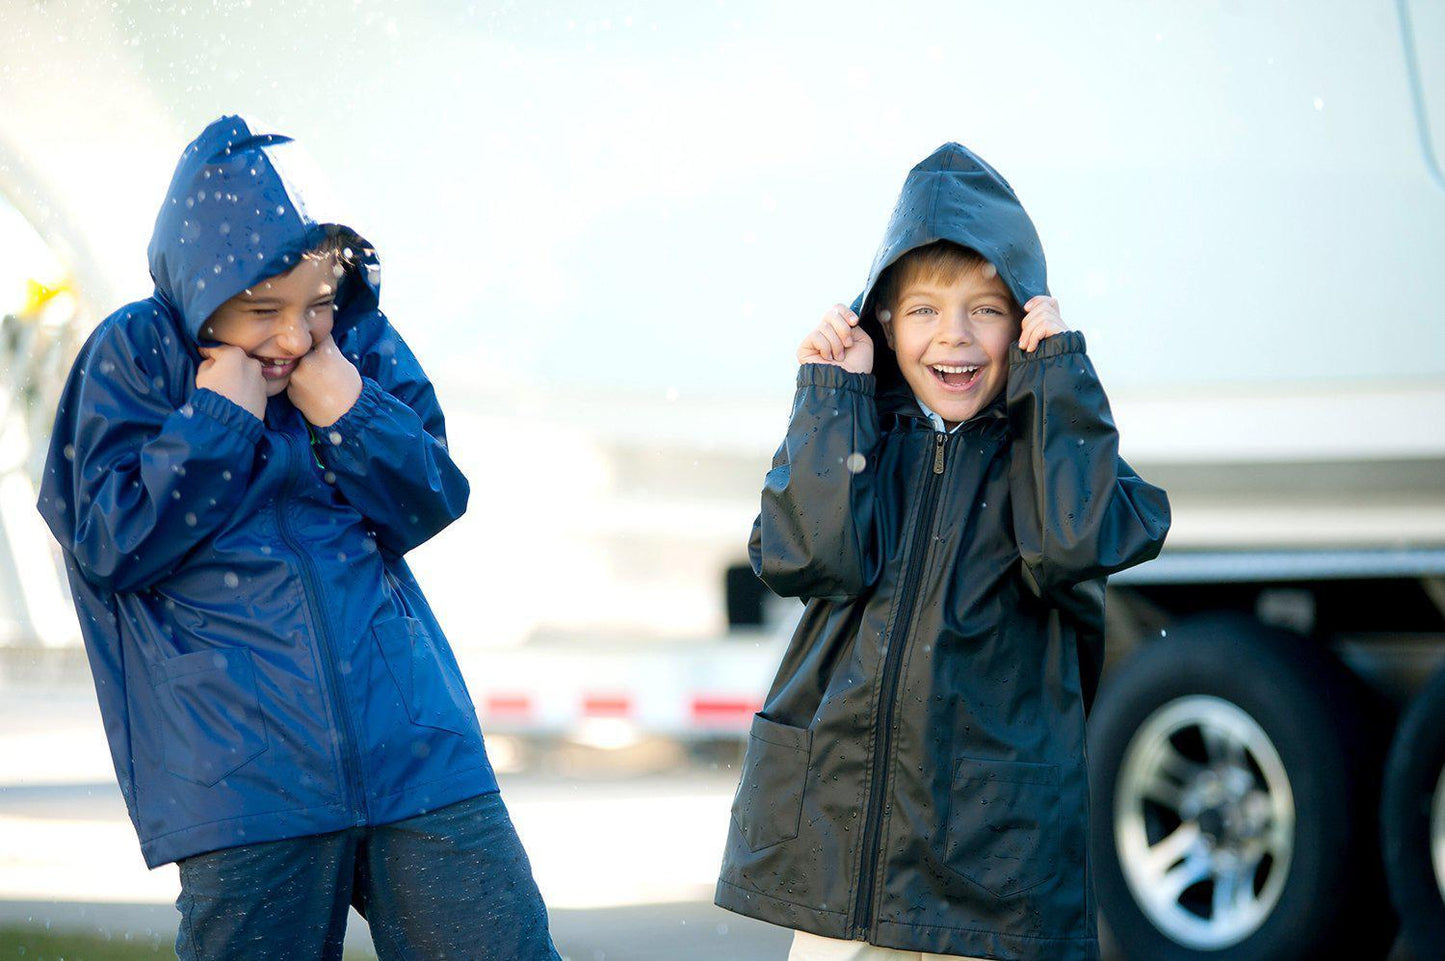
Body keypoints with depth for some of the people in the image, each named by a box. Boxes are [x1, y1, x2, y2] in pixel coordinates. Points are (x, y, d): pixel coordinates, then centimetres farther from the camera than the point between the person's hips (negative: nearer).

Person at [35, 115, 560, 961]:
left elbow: (434, 505, 7)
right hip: (246, 769, -2)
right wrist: (218, 416, -12)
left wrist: (348, 411, -8)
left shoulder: (362, 341, 7)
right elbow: (114, 546, -6)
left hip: (413, 741, 3)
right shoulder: (133, 358, -1)